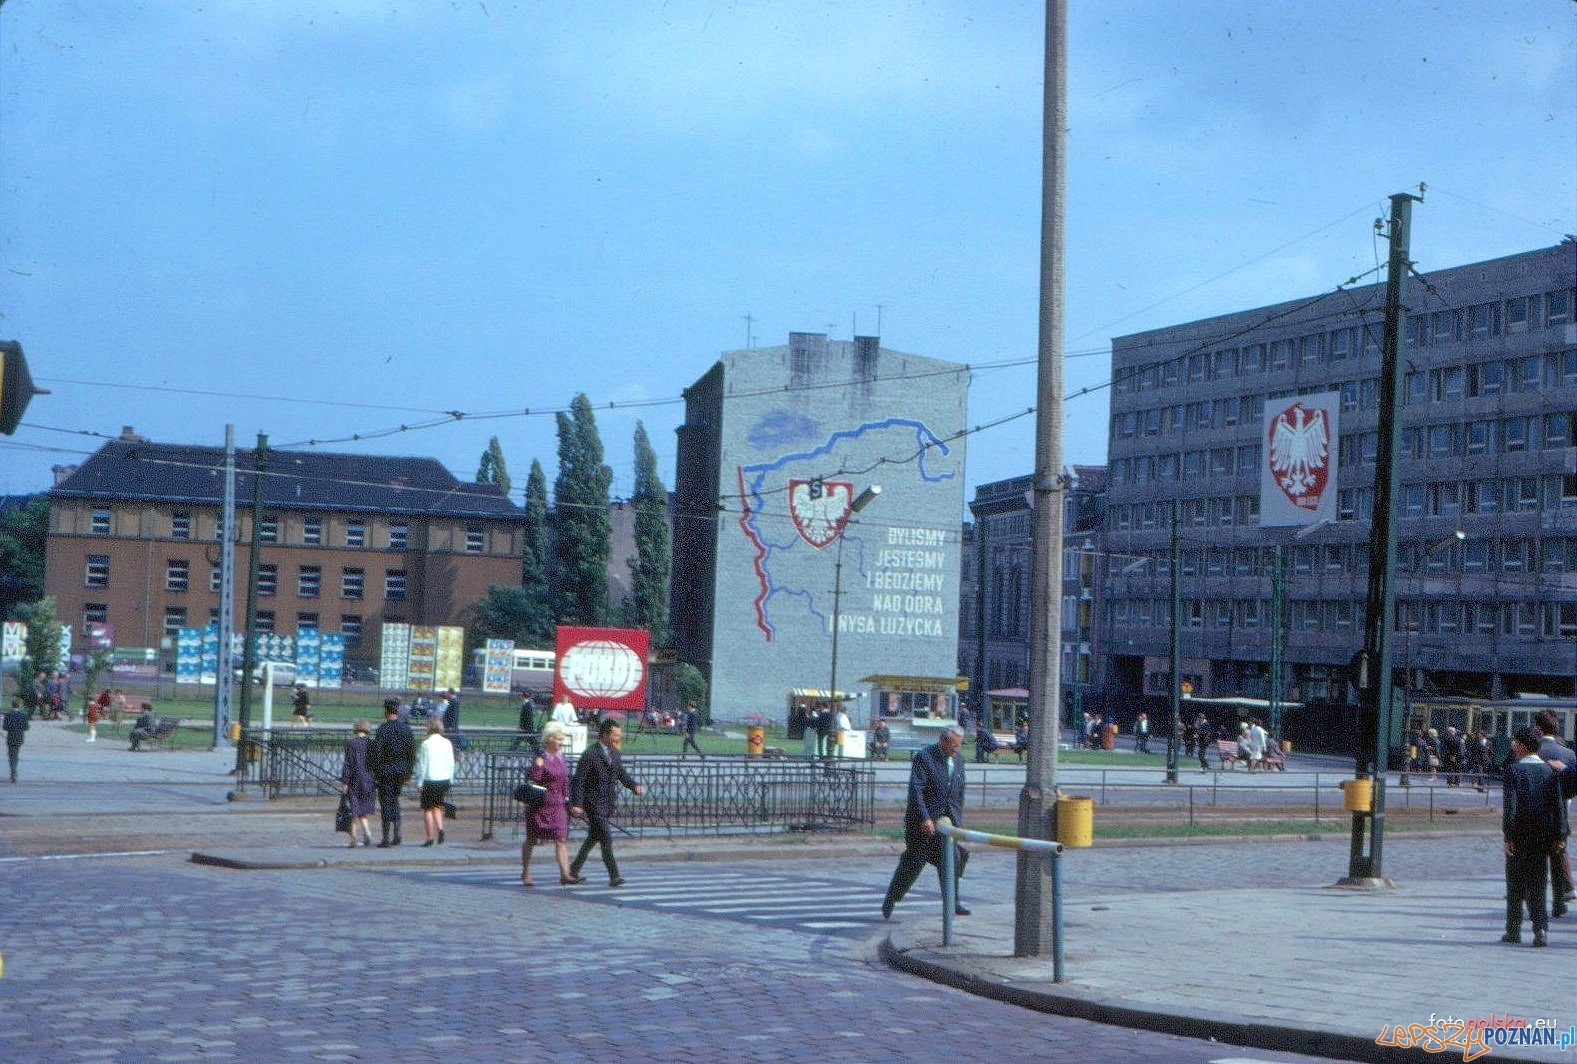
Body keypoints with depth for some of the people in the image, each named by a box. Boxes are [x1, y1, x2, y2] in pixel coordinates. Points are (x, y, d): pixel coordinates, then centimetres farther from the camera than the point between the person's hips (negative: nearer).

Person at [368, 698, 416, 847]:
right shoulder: (407, 729, 3)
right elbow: (412, 752, 6)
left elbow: (376, 752, -15)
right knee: (394, 800, 20)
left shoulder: (382, 729, -12)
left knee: (386, 803, 0)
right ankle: (397, 834, 10)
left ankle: (386, 839, 2)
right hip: (401, 770, 5)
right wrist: (408, 771, 13)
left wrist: (374, 771, -6)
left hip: (386, 770, -5)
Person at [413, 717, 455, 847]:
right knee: (437, 807, 20)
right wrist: (450, 780, 17)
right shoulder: (447, 743, 3)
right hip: (444, 780, 5)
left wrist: (419, 783, -3)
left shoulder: (426, 744, -12)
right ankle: (440, 828, -2)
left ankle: (430, 837, 4)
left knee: (428, 809, 5)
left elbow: (422, 765, -10)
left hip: (430, 780, -5)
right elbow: (451, 764, 8)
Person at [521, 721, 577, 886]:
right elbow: (532, 780, -21)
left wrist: (567, 799, 15)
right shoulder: (540, 758, -13)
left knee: (561, 839, -5)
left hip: (558, 805, 5)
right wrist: (537, 767, -33)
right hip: (540, 805, -5)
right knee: (531, 839, 10)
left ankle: (565, 874, -10)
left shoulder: (561, 757, 8)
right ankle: (526, 872, 25)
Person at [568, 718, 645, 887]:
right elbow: (578, 781, -16)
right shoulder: (590, 755, -15)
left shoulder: (615, 754, 10)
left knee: (593, 838, 17)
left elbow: (622, 775, 15)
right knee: (606, 838, -12)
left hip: (609, 803, 8)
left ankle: (574, 870, 30)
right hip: (594, 804, -8)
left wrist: (634, 786, -5)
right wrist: (576, 804, -23)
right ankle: (614, 876, -11)